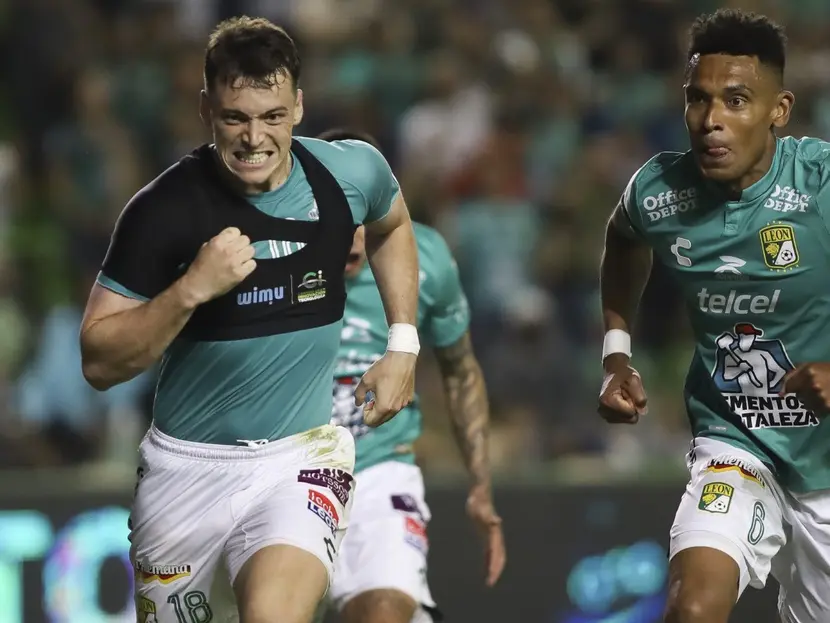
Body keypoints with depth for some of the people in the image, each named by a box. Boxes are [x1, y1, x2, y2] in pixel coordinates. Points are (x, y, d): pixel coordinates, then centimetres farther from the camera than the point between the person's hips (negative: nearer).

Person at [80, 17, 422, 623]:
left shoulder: (352, 172, -7)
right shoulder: (164, 209, -15)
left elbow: (391, 228, 20)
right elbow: (99, 362, -15)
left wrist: (403, 345, 12)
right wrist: (191, 289, -27)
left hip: (302, 457, 0)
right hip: (187, 461, 0)